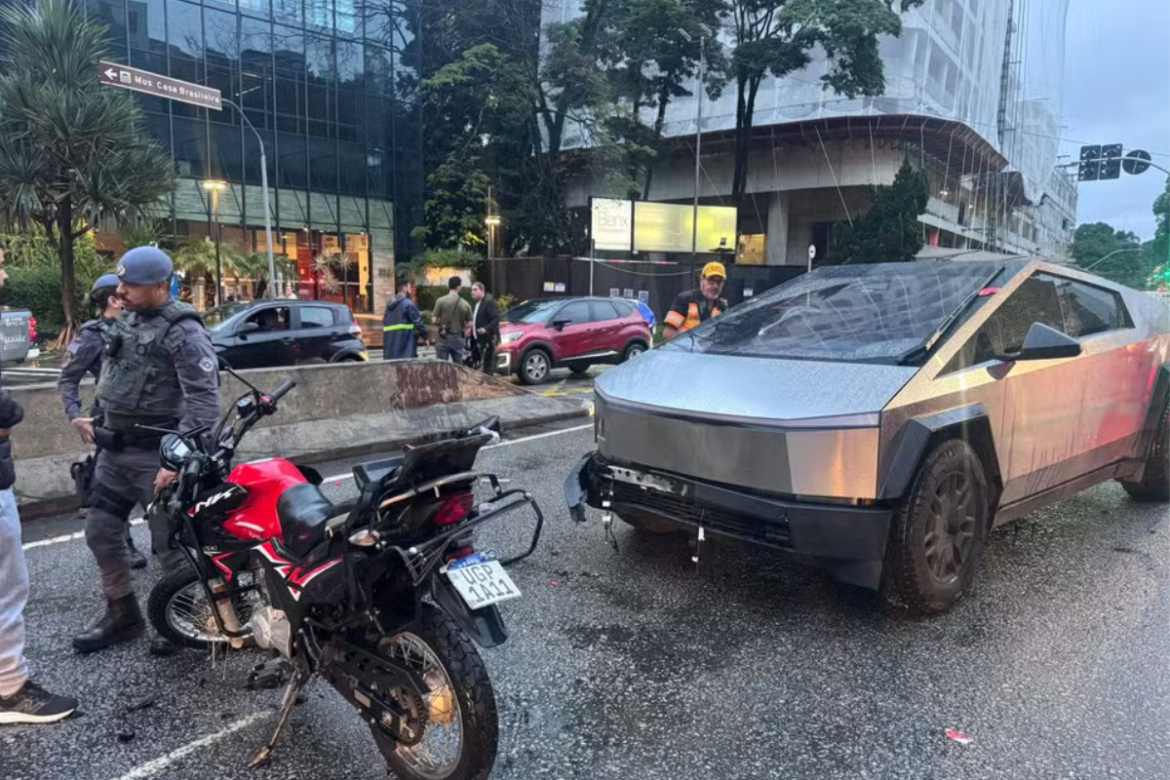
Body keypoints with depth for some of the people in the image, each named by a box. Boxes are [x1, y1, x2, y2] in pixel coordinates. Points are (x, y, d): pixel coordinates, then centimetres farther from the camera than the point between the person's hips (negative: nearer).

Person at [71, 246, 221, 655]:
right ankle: (122, 615, 31)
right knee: (101, 533, 15)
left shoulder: (183, 331, -17)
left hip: (156, 455, -9)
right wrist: (98, 421, 19)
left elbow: (203, 402, -23)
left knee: (170, 543, 2)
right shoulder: (127, 321, 10)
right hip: (114, 449, 9)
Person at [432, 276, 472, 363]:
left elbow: (434, 320, -7)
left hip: (444, 337, -2)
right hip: (458, 339, 2)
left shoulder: (441, 301, -7)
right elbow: (469, 324, -1)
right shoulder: (465, 304, -2)